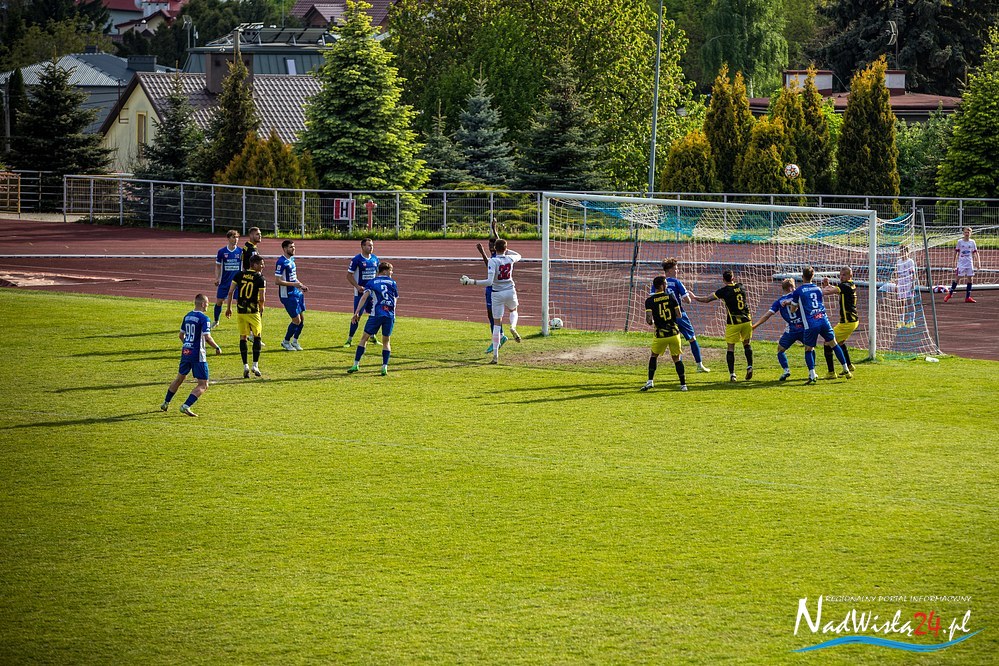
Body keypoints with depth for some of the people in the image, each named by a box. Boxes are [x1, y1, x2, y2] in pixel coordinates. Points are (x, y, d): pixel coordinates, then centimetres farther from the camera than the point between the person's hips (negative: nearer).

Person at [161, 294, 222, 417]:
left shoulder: (187, 316, 10)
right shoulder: (204, 319, -13)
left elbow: (181, 335, 18)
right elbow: (207, 338, -21)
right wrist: (217, 348, -7)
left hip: (185, 351, 7)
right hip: (198, 355, -7)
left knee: (179, 379, 26)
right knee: (203, 385, -2)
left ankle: (166, 403, 33)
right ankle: (186, 406, -15)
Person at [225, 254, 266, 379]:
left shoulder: (239, 275, 2)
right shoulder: (260, 279, -9)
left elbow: (231, 292, 1)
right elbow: (261, 299, -11)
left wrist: (228, 308, 10)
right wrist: (261, 308, 10)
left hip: (240, 311, 3)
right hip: (253, 311, -3)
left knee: (243, 337, 9)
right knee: (257, 337, 12)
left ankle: (245, 366, 3)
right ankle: (255, 365, 8)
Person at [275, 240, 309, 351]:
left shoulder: (291, 260, 12)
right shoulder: (281, 262, -17)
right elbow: (278, 281, -20)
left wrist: (301, 285, 11)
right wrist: (294, 284, -22)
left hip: (296, 293, 9)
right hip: (287, 295, -9)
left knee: (302, 318, 9)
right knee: (296, 320, -7)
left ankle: (295, 341, 26)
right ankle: (286, 342, 11)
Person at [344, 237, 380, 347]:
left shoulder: (375, 259, 7)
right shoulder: (357, 259, -10)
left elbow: (378, 273, 19)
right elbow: (349, 275, -8)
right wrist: (357, 286, -19)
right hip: (360, 292, -5)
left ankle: (372, 336, 24)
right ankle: (350, 339, 3)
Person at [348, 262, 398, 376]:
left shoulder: (372, 282, 8)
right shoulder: (393, 283, 13)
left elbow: (364, 297, -4)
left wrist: (356, 313, -7)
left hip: (376, 314, -1)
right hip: (390, 315, 1)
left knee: (364, 338, 9)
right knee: (386, 341, 14)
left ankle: (356, 364, 5)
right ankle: (384, 367, 1)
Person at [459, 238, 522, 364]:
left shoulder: (493, 261, -18)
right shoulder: (510, 259, -4)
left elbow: (489, 282, -26)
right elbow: (518, 256, 23)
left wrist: (471, 282, -23)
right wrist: (506, 251, 28)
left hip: (497, 294, -3)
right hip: (510, 291, 3)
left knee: (497, 324, 4)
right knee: (513, 310, 36)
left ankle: (495, 355, 2)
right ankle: (513, 326, 1)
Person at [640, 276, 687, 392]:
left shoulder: (650, 301, -4)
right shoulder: (671, 296, -2)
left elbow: (649, 319, -13)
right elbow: (679, 315, -2)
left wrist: (651, 322, 10)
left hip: (660, 334, 0)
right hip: (674, 332, 0)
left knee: (654, 356, 20)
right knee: (676, 358, 11)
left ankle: (650, 381, 9)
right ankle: (683, 384, 8)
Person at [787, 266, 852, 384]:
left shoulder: (798, 291, 2)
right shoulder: (818, 289, 15)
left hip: (811, 324, -4)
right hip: (823, 320, 4)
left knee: (808, 350, 8)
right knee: (834, 344, 16)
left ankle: (812, 375, -8)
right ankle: (846, 370, 20)